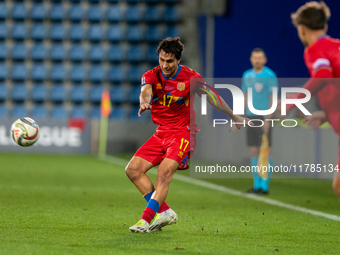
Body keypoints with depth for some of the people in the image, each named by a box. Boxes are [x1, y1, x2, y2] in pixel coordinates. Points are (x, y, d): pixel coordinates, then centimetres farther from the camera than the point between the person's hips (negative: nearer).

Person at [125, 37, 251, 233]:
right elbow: (146, 90, -26)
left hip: (183, 132, -5)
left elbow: (212, 97, 6)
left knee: (164, 172, -25)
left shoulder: (191, 77, -7)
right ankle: (164, 212, -5)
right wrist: (144, 102, -52)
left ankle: (146, 219, -30)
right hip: (161, 134, 5)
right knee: (133, 169, -7)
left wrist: (234, 116, 17)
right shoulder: (151, 76, -3)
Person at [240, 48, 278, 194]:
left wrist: (267, 119, -19)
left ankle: (265, 186, -5)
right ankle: (257, 185, 10)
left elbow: (273, 99, -11)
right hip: (250, 117, 6)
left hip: (264, 117, -6)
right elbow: (243, 97, 19)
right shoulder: (247, 76, 13)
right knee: (253, 151, 5)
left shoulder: (270, 76, -7)